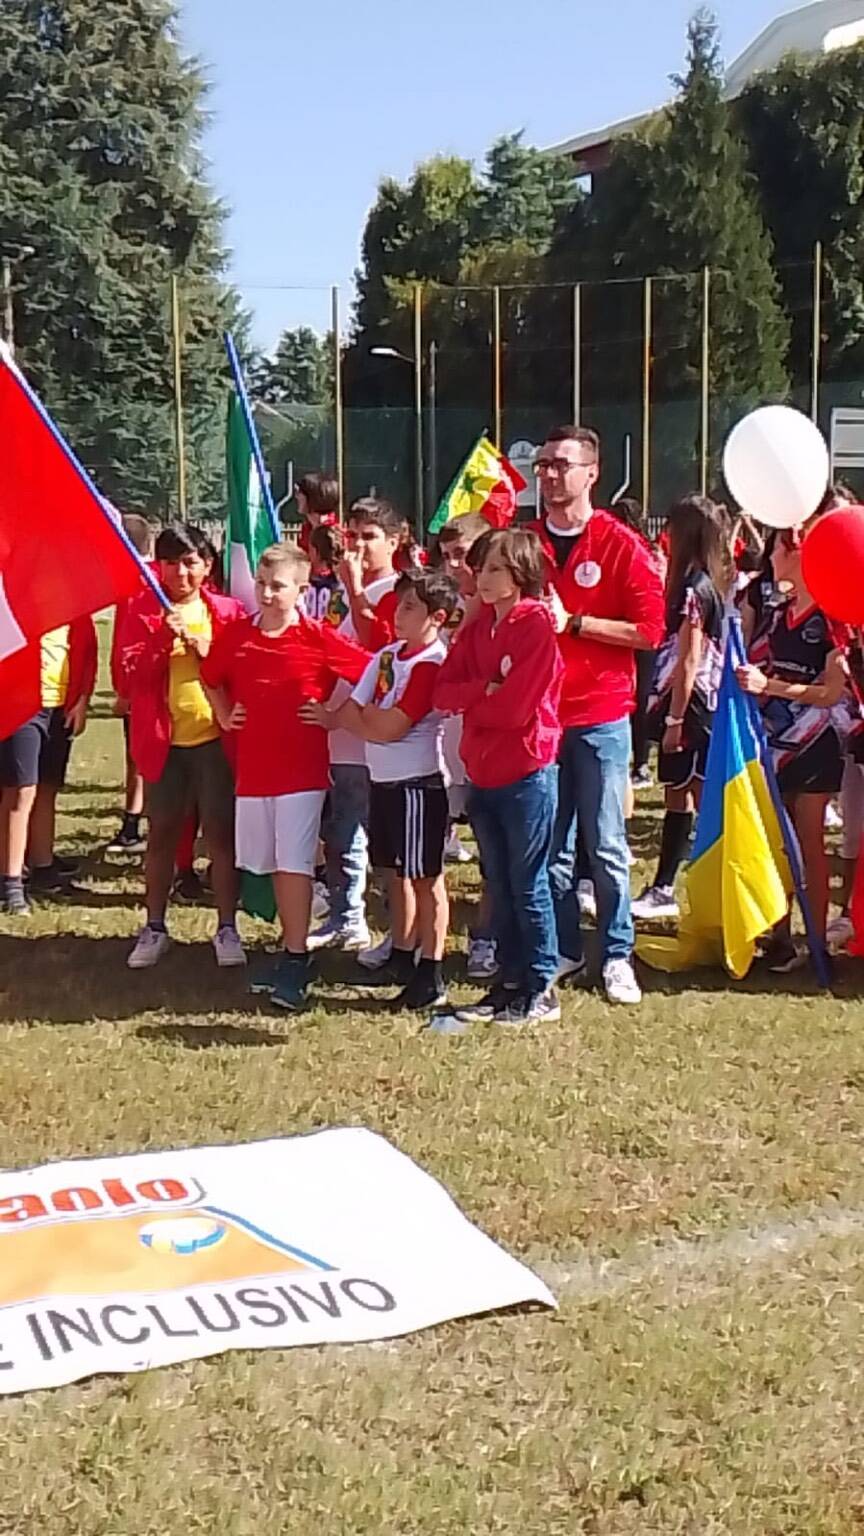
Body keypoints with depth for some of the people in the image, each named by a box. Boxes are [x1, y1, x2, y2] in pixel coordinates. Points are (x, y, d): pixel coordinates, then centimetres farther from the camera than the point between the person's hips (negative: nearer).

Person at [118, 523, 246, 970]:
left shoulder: (227, 611, 3)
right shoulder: (142, 611, 2)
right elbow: (131, 673, -7)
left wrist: (208, 651, -15)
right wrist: (164, 640, -22)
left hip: (215, 738, 0)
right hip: (163, 740, 0)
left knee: (221, 833, 4)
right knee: (161, 834, 10)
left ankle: (227, 928, 15)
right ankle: (154, 928, 21)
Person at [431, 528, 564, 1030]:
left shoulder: (538, 623, -10)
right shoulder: (476, 628, 11)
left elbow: (516, 705, -18)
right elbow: (443, 694, 2)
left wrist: (470, 699, -3)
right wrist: (487, 691, -14)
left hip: (527, 771, -7)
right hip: (483, 773, 7)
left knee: (529, 885, 0)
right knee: (500, 886, 13)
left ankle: (542, 990, 10)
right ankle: (510, 983, 23)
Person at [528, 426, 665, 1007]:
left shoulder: (622, 545, -3)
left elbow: (651, 628, -9)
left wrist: (573, 622, -13)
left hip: (600, 717, -4)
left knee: (606, 846, 1)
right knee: (549, 845, 8)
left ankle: (618, 956, 12)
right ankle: (564, 951, 20)